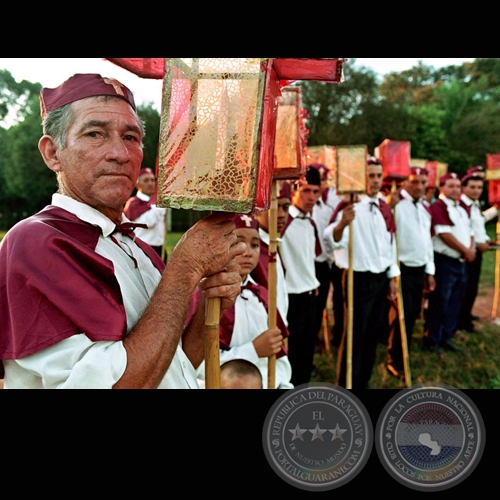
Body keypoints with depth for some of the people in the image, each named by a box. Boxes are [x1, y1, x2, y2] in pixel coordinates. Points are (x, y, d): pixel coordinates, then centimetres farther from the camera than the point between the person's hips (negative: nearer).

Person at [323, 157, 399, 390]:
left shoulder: (384, 207, 9)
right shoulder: (350, 206, -14)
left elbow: (390, 244, 15)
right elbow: (332, 240, -31)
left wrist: (392, 277, 12)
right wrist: (341, 224, -51)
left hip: (381, 278, 7)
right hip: (359, 279, -7)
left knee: (373, 333, 16)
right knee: (354, 335, 2)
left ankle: (363, 381, 33)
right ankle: (346, 385, 18)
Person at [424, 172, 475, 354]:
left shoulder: (462, 209, 17)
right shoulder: (438, 207, -12)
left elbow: (469, 232, 17)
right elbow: (444, 234, -19)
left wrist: (472, 249, -4)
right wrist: (465, 251, -12)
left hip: (461, 262, 9)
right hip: (444, 261, -8)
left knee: (455, 303, 13)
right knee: (439, 303, -2)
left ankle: (446, 337, 24)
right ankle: (431, 340, 9)